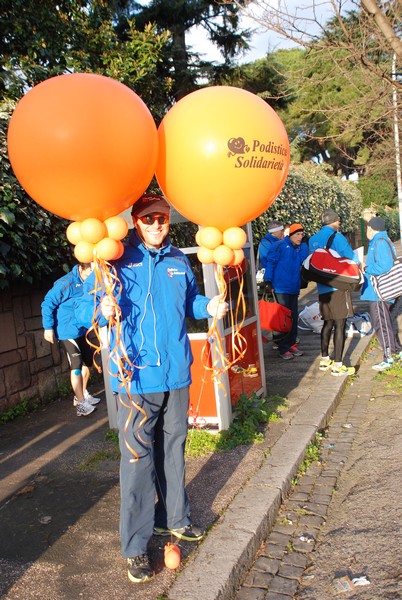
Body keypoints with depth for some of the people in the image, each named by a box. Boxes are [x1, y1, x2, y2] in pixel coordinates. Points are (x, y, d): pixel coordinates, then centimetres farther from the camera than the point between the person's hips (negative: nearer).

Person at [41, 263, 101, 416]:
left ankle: (82, 395, 34)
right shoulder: (67, 283, -22)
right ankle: (80, 403, 8)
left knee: (88, 362, 16)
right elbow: (48, 303, -16)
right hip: (67, 332, -7)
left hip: (82, 331, 7)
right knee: (76, 366, -4)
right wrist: (48, 328, -15)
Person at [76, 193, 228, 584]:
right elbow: (84, 306, -6)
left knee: (173, 446, 17)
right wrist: (102, 310, -28)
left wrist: (208, 306, 0)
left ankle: (173, 518, 36)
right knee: (137, 456, -2)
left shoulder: (178, 261, 10)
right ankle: (135, 545, 12)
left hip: (176, 372, 5)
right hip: (136, 376, -5)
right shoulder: (117, 259, -5)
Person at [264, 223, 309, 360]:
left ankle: (291, 345, 23)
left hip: (294, 288, 6)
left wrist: (303, 246, -2)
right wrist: (269, 281, -14)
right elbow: (271, 262, -10)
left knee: (293, 317, 12)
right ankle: (283, 348, 5)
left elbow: (304, 262, 5)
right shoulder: (281, 246, -9)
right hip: (281, 287, -6)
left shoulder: (302, 247, 9)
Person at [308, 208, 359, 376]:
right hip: (339, 286, -7)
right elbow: (352, 259, -10)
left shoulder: (313, 240, 8)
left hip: (322, 288, 7)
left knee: (328, 323, 17)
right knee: (340, 325, -3)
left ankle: (324, 360, 24)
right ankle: (337, 365, -2)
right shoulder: (337, 237, -10)